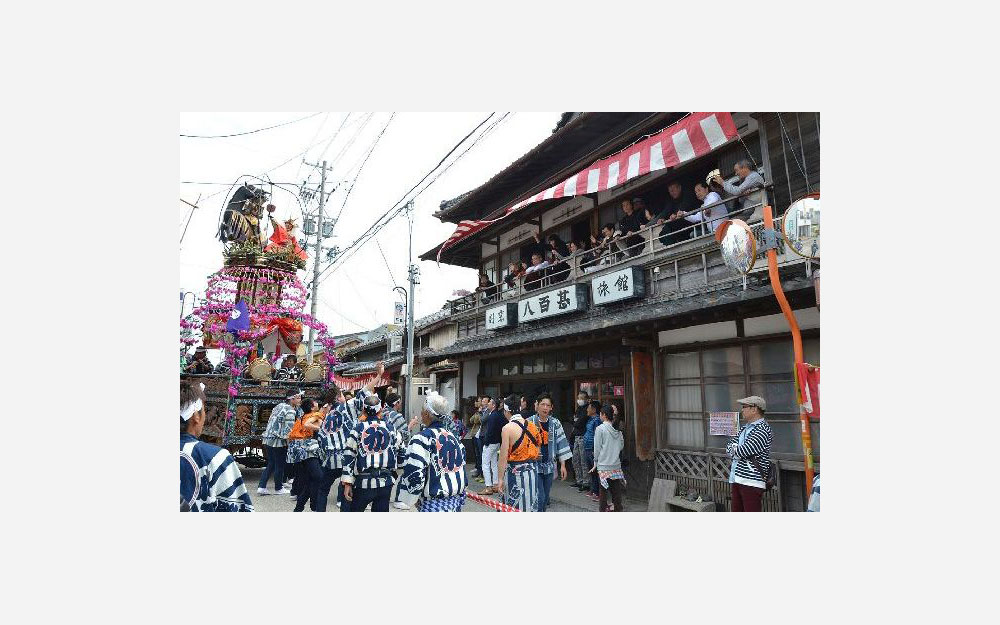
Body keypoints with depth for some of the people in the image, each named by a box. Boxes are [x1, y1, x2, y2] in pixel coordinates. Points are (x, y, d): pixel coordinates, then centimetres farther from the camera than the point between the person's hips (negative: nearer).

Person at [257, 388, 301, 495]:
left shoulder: (279, 406, 11)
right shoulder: (290, 411, -16)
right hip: (278, 440, -8)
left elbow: (271, 421, 17)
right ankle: (278, 488, 19)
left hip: (268, 439, 8)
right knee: (280, 465, 7)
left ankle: (261, 487, 15)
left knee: (271, 464, 17)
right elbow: (289, 429, -20)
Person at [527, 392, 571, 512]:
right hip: (534, 466, -4)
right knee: (539, 498, -10)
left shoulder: (555, 423, 3)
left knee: (545, 499, 11)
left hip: (549, 466, 4)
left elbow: (561, 443, 5)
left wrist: (563, 465, 3)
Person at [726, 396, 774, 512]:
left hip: (752, 482, -9)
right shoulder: (745, 428, 17)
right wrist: (737, 450, -7)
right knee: (736, 510, 15)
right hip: (737, 479, 9)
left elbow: (742, 452, -20)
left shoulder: (762, 429, -12)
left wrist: (734, 450, 1)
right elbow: (729, 446, 14)